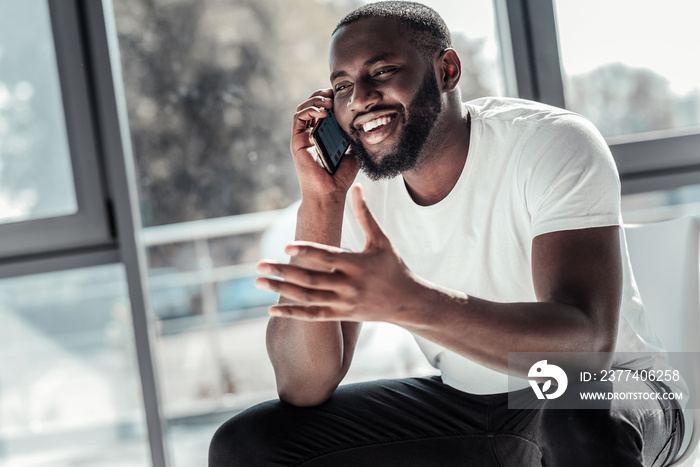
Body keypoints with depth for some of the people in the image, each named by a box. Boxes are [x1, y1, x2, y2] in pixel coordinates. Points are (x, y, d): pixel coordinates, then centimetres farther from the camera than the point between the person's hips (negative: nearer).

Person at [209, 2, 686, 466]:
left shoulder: (555, 143, -20)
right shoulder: (354, 190, -6)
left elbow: (586, 342, -34)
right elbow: (305, 391, -13)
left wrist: (408, 300, -49)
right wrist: (320, 201, -21)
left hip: (603, 392, -4)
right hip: (463, 404, 5)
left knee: (582, 421, -41)